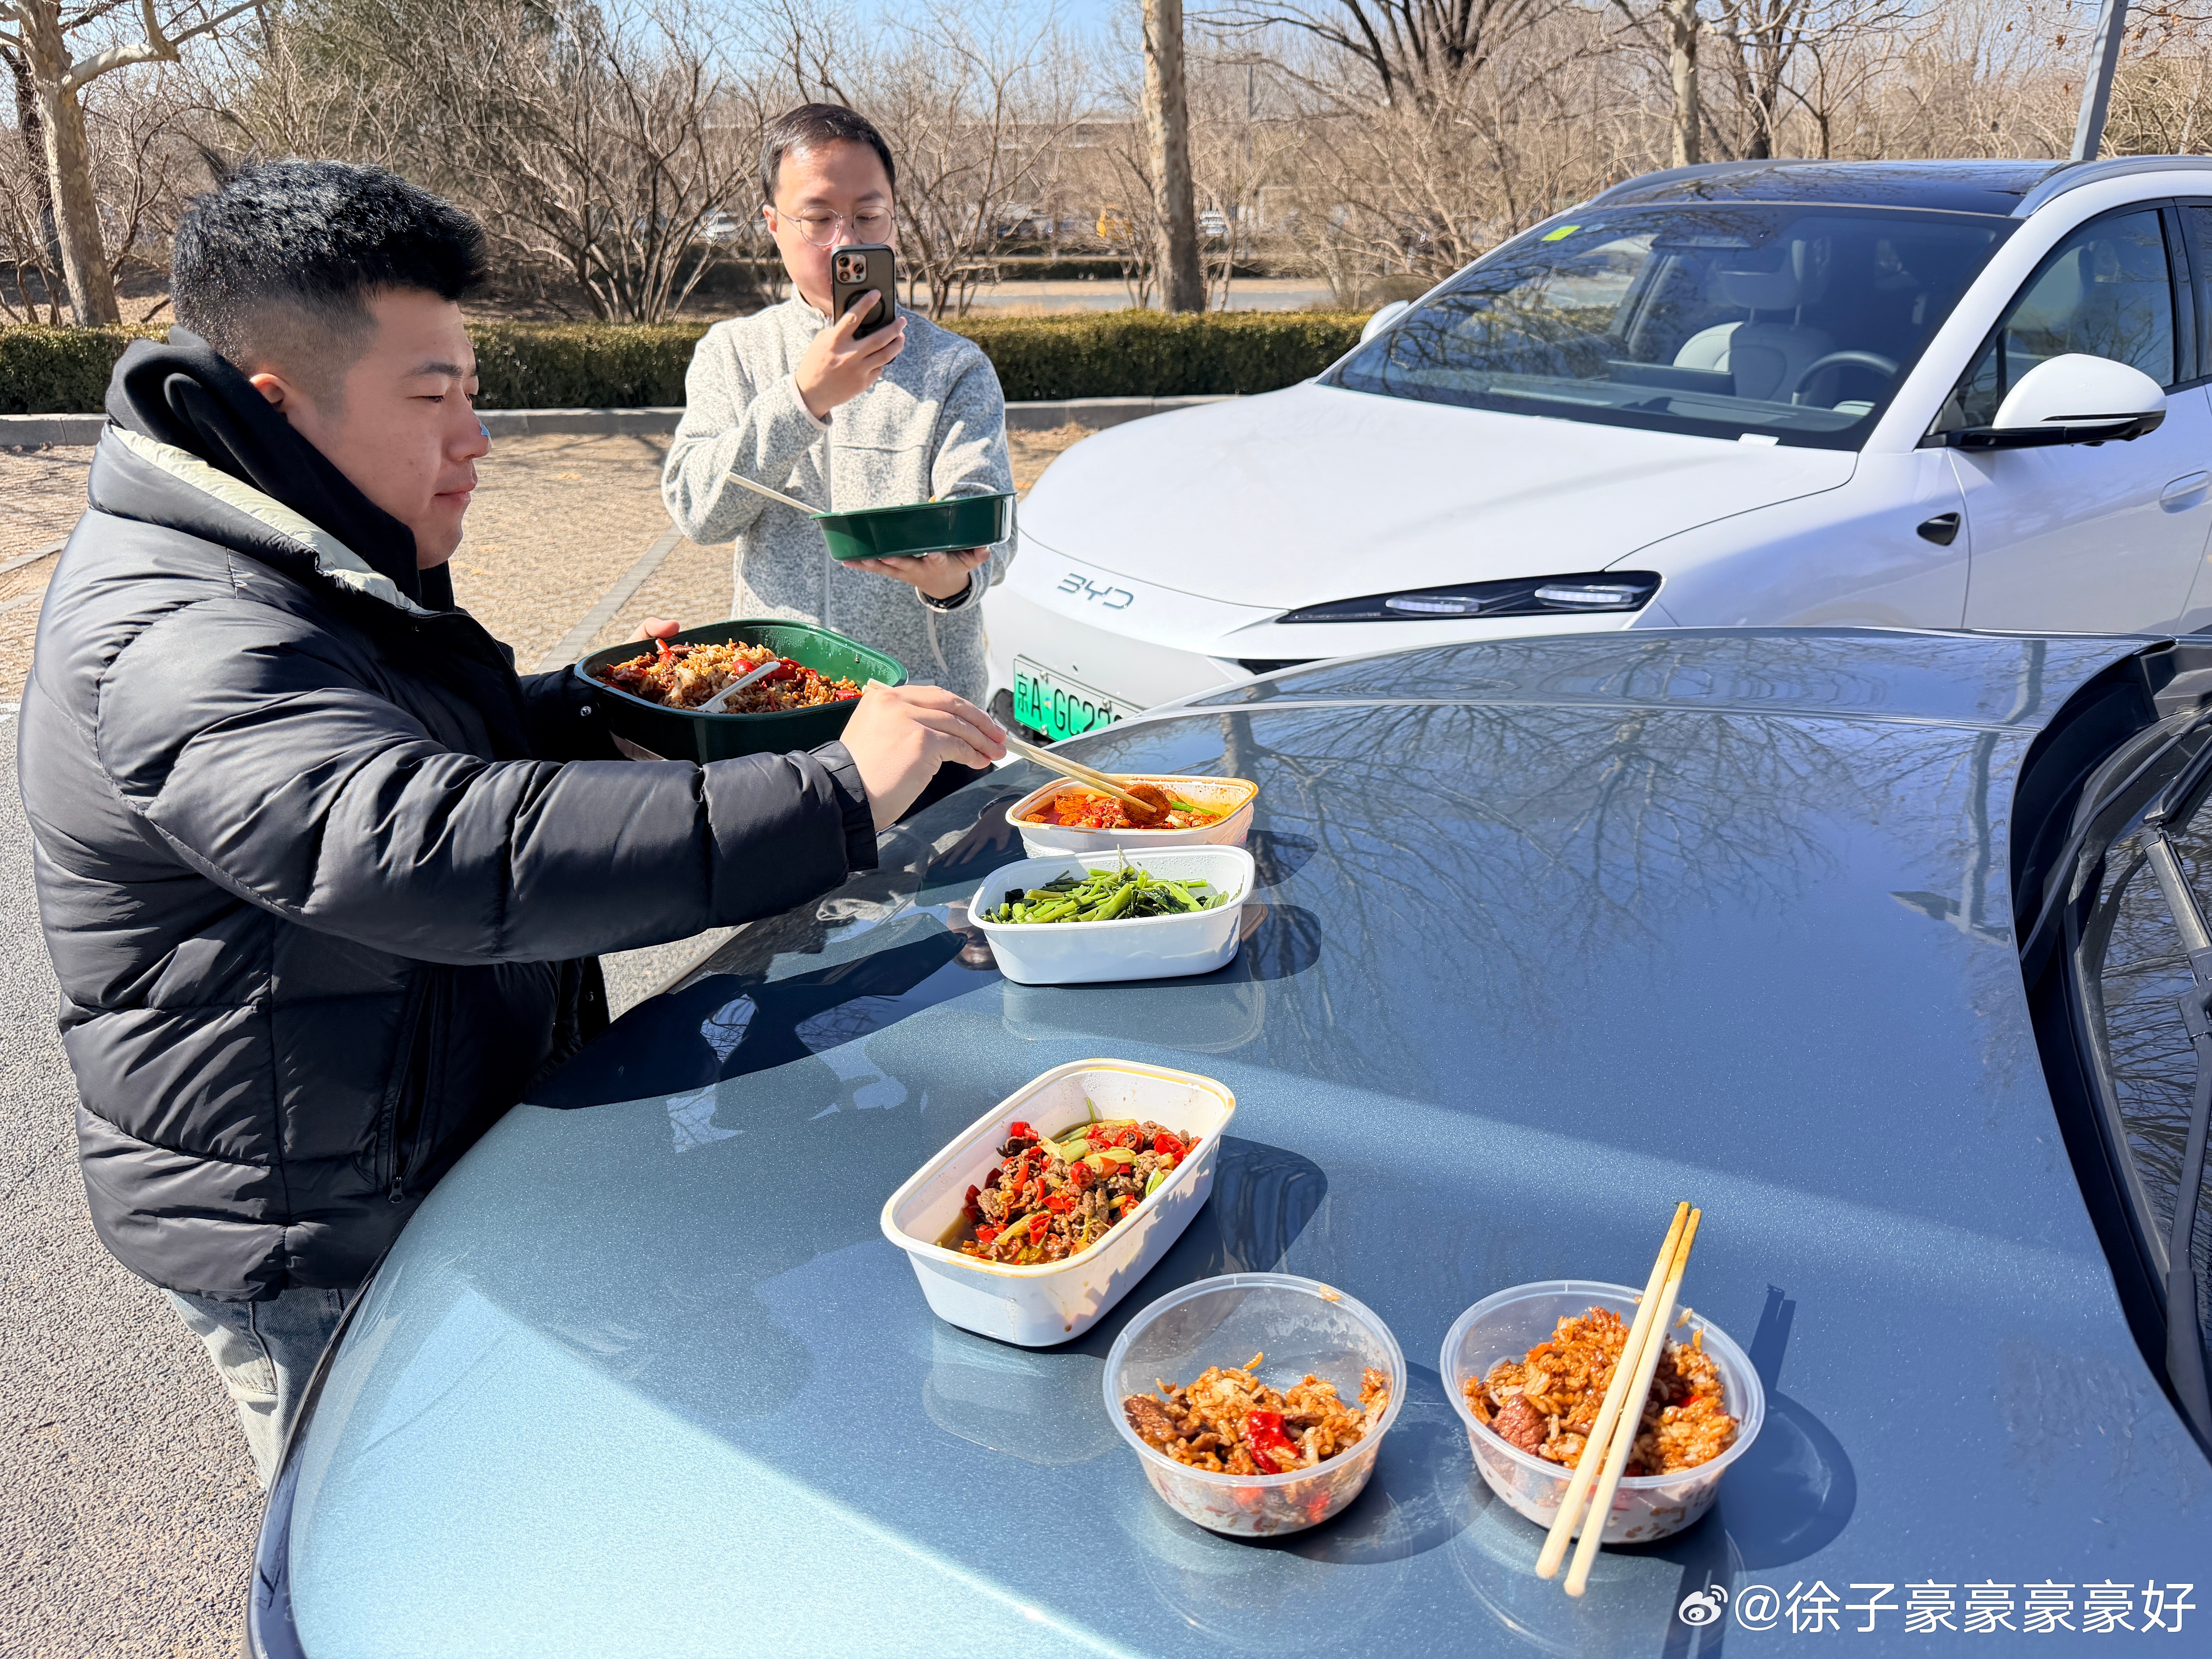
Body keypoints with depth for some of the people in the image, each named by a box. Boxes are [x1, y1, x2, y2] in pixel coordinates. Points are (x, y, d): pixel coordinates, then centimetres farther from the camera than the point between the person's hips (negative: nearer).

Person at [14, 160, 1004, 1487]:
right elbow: (441, 853, -46)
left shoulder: (288, 575, 7)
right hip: (327, 1257, -9)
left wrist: (590, 705, 5)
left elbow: (417, 744, 25)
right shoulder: (184, 648, -30)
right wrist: (835, 797, -47)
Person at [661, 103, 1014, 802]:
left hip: (924, 711, -1)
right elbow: (696, 510, -5)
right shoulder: (732, 353, 8)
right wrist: (803, 399, -18)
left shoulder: (955, 367, 2)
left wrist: (951, 577, -34)